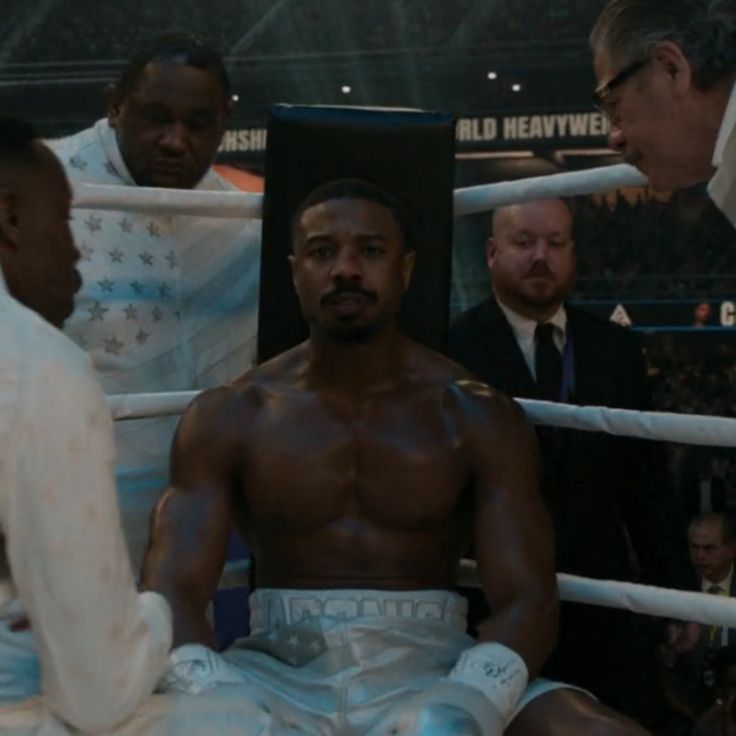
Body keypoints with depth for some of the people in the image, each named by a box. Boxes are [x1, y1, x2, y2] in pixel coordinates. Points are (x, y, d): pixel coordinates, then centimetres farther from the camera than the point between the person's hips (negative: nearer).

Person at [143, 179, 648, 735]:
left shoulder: (478, 417, 2)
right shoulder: (228, 417, 3)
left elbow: (526, 597, -6)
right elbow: (174, 590, -5)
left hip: (430, 674, 0)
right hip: (280, 676, 0)